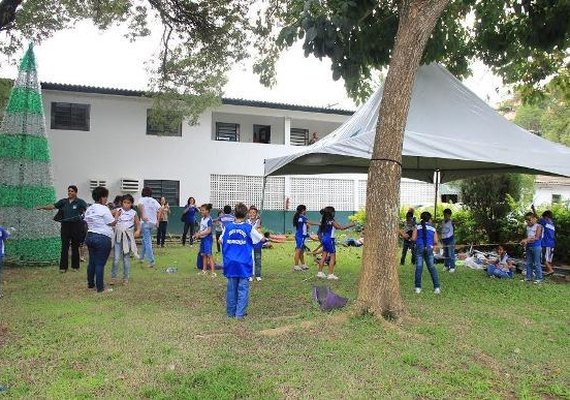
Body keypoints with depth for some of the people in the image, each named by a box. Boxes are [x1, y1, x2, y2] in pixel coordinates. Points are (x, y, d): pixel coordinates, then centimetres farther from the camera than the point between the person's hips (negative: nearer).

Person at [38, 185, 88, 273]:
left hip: (76, 226, -3)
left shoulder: (80, 202, -2)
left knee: (75, 247, 6)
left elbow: (87, 209, -17)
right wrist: (43, 207, -8)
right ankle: (63, 267, 6)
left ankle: (75, 266, 16)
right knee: (64, 247, 1)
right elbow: (53, 206, 7)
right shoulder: (64, 201, 10)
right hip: (65, 225, 3)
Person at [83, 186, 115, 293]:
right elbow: (112, 223, -11)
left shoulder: (89, 209, 13)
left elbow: (87, 222, 16)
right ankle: (100, 288, 1)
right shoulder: (104, 209, -12)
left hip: (90, 236, 8)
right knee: (100, 263, -4)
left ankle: (90, 284, 27)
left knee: (92, 261, 17)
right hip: (102, 238, -8)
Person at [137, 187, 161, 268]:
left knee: (147, 242, -5)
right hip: (153, 223, 5)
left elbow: (140, 205, -23)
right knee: (145, 240, 23)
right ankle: (142, 257, 34)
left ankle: (151, 261, -11)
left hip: (145, 222, -5)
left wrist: (142, 215, -18)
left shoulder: (142, 199, 0)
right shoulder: (154, 201, 12)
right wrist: (157, 219, 5)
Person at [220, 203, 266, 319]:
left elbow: (221, 240, 14)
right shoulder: (249, 228, -6)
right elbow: (262, 239, 1)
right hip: (244, 263, -3)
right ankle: (240, 313, 0)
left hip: (230, 263, 3)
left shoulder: (228, 227, 1)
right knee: (243, 288, 2)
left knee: (231, 287, 11)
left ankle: (231, 312, 18)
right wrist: (258, 232, 20)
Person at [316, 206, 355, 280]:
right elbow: (342, 228, -15)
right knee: (332, 257, -1)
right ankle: (331, 274, -2)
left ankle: (320, 272, 17)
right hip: (329, 240, -8)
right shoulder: (332, 221, -15)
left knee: (324, 256, 13)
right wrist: (350, 225, -5)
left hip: (324, 239, 8)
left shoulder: (323, 221, 7)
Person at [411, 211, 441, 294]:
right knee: (431, 267, 9)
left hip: (419, 247, -1)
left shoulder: (417, 226, 6)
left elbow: (413, 238, -1)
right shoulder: (433, 228, 11)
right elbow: (436, 241, 7)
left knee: (419, 267, 1)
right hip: (429, 248, 2)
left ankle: (418, 288, 1)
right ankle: (437, 287, 6)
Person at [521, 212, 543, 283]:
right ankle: (528, 277, 18)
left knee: (536, 263, -2)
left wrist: (527, 240, -20)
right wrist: (524, 241, -7)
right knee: (529, 263, 11)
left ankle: (539, 278, 5)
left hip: (536, 246, -7)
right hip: (528, 246, 7)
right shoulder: (527, 227, 11)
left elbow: (536, 238, -14)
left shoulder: (538, 226, -8)